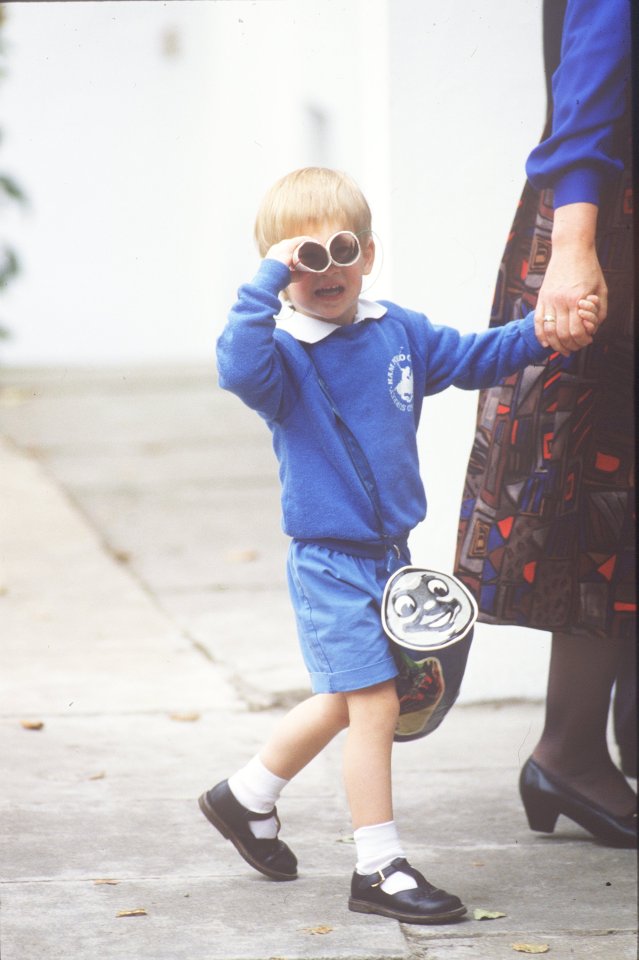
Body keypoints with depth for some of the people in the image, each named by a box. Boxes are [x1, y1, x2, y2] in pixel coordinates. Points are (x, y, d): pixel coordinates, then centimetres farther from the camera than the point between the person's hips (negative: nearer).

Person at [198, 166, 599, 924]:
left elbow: (471, 358, 16)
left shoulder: (400, 333, 4)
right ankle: (378, 869, 0)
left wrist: (543, 333, 3)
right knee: (373, 702, -9)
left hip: (390, 551, 7)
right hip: (329, 561, -7)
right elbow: (238, 367, -36)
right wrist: (269, 281, -35)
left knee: (346, 702, 20)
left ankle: (245, 797, 40)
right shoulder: (283, 355, -15)